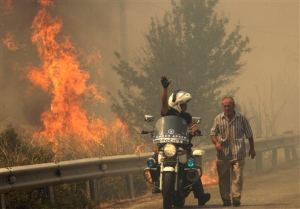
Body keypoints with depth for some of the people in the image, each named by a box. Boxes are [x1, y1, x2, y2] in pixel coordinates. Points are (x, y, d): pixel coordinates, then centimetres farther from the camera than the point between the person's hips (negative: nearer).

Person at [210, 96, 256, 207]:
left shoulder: (241, 118, 3)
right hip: (223, 153, 1)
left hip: (238, 153, -1)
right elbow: (213, 133, 8)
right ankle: (226, 199, 11)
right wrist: (216, 143, -11)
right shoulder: (218, 119, 5)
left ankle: (236, 198, -9)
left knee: (237, 176, -10)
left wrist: (252, 148, 15)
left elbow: (249, 134, 12)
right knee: (223, 177, 3)